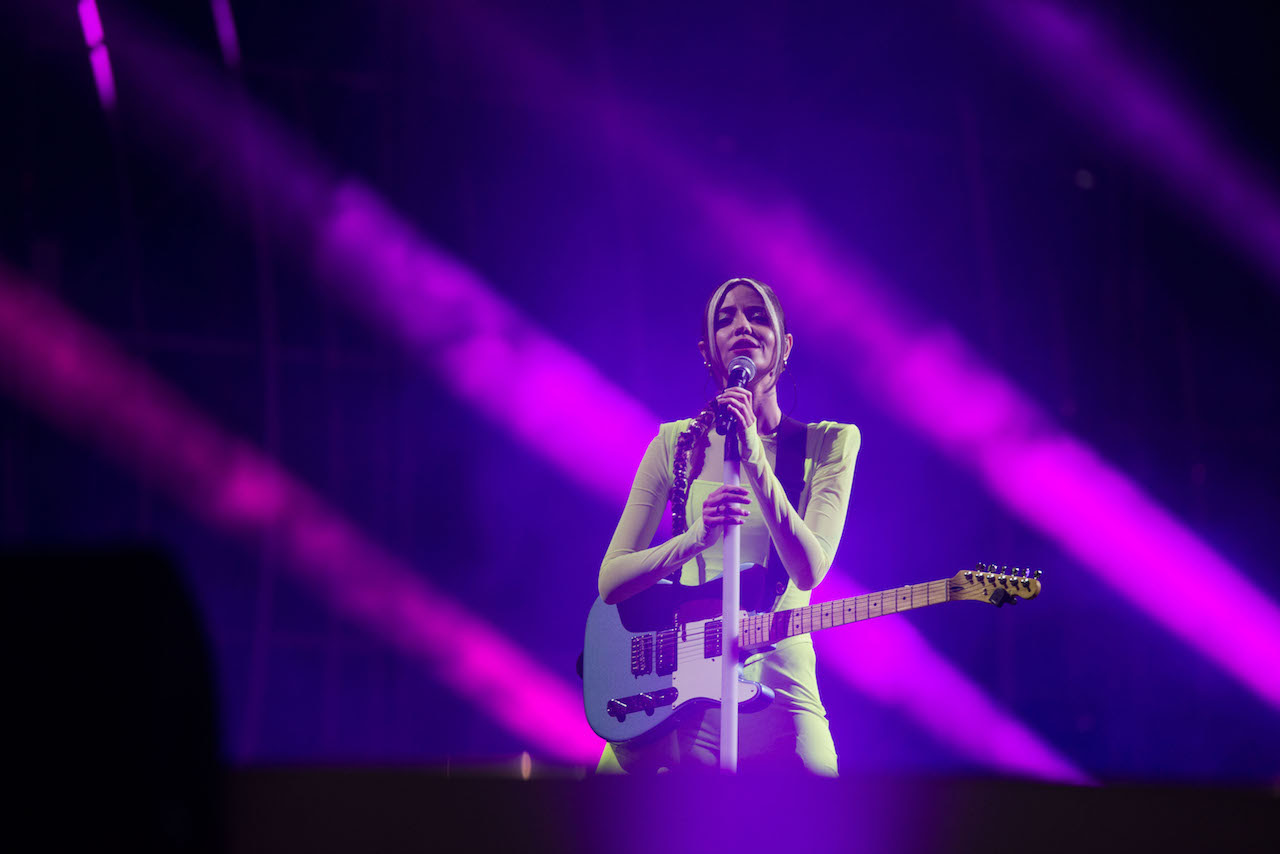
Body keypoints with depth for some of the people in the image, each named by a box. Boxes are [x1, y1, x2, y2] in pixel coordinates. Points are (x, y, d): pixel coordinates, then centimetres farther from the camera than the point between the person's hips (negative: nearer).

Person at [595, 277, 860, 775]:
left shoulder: (828, 443, 5)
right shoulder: (675, 444, 8)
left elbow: (809, 571, -11)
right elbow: (610, 582, 5)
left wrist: (754, 457, -20)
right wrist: (696, 538, -14)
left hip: (775, 674, -1)